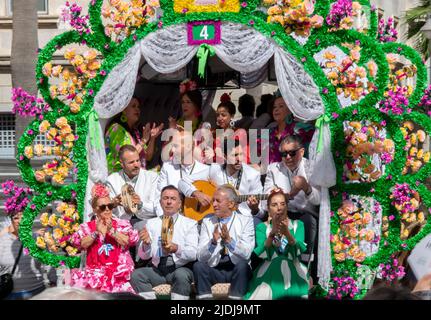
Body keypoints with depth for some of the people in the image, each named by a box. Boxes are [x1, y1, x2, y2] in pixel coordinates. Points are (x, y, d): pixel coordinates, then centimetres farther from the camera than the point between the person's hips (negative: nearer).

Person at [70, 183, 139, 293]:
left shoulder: (122, 224, 10)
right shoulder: (87, 226, 11)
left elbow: (132, 240, -7)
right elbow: (79, 243, -5)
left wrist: (111, 230, -14)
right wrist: (97, 233, -15)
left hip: (119, 274, -1)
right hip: (95, 272, 1)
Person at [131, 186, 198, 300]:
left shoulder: (190, 224, 5)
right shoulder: (151, 223, 11)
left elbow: (193, 253, -8)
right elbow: (144, 256, 5)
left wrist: (176, 248, -28)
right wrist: (146, 243, -18)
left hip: (181, 268, -2)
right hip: (158, 269, 2)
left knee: (181, 275, -33)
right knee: (136, 275, -22)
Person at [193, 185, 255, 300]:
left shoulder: (246, 221, 0)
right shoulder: (207, 221, 4)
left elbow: (246, 254, -12)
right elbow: (200, 256, -5)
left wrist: (229, 240, -27)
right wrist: (213, 241, -23)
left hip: (236, 270, -1)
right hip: (214, 270, 2)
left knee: (242, 265, -31)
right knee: (198, 265, -25)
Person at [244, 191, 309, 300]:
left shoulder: (298, 224, 9)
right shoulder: (262, 227, 9)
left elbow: (300, 251, -8)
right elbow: (260, 254, -7)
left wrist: (287, 233, -25)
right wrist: (272, 233, -22)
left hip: (294, 271, 1)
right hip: (269, 272, -1)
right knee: (264, 293, -29)